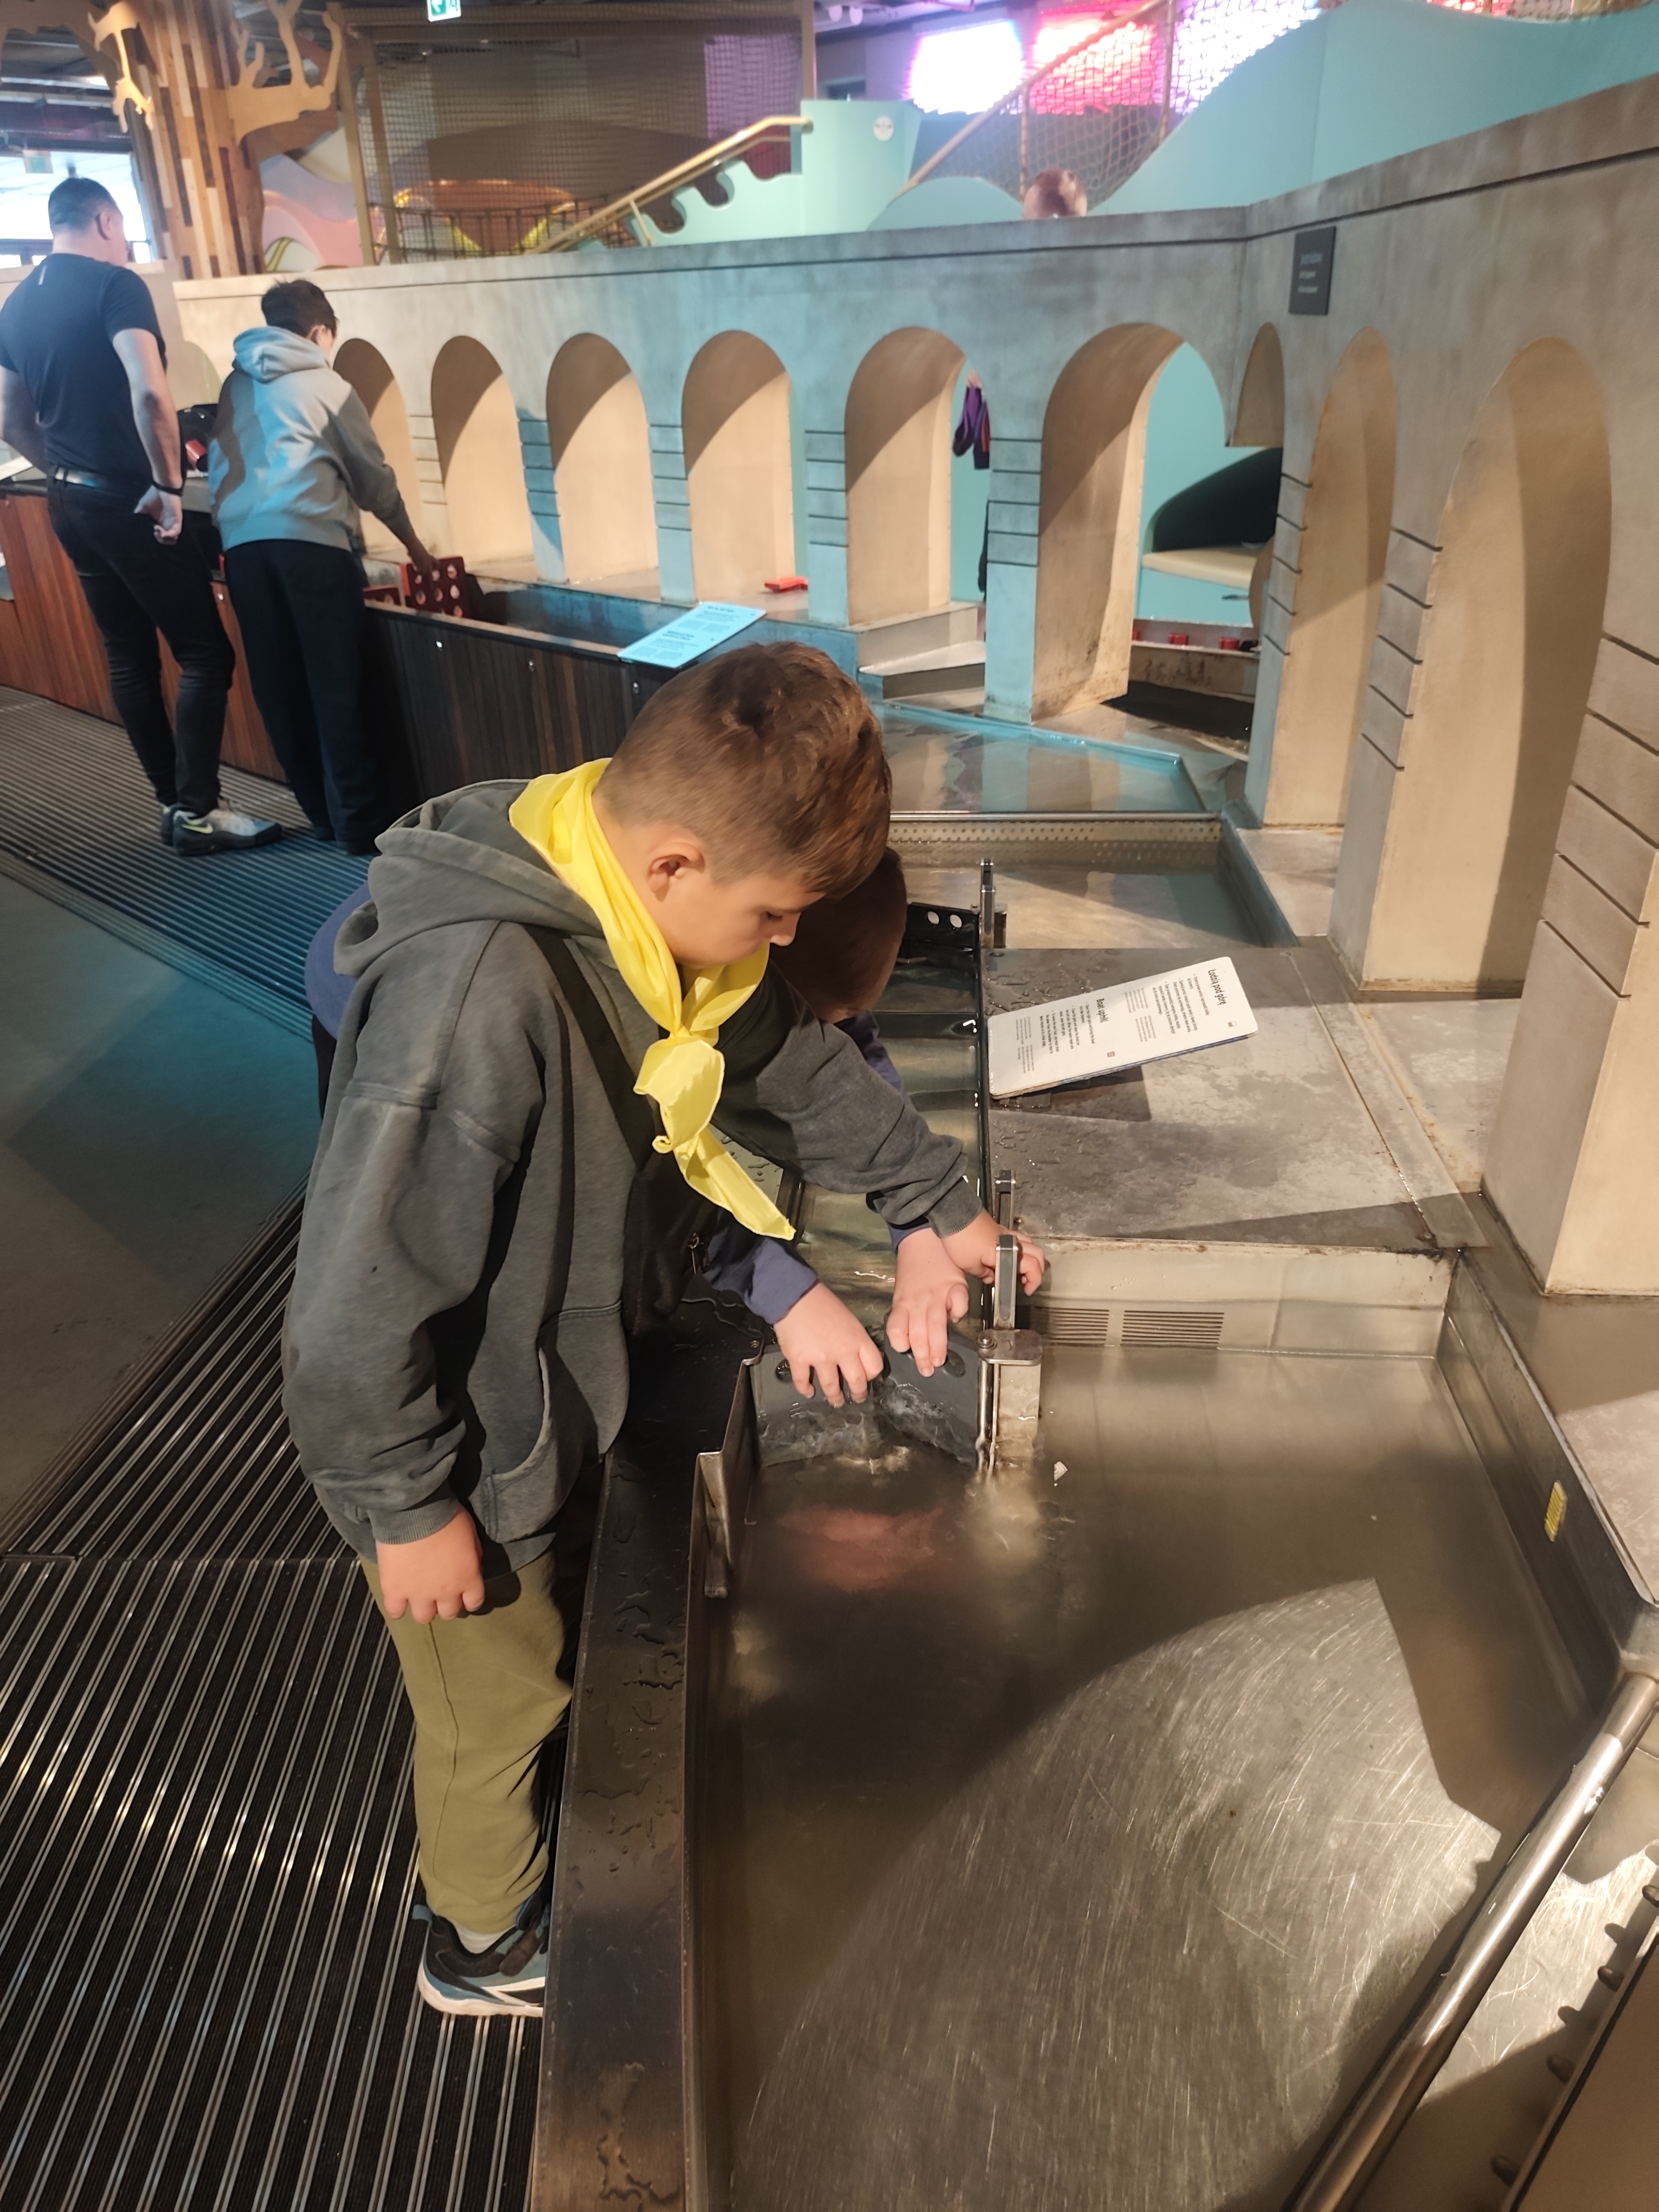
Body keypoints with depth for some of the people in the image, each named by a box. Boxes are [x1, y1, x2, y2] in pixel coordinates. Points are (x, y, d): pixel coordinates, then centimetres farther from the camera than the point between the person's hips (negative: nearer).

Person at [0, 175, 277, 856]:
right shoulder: (114, 284, -11)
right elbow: (149, 394, -26)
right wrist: (168, 483, -16)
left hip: (69, 503, 8)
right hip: (130, 501, -8)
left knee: (129, 657, 12)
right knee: (205, 653, -3)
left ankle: (173, 805, 18)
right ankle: (198, 811, -4)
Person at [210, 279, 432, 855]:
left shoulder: (234, 385, 25)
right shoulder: (327, 384, 12)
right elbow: (375, 478, 16)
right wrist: (415, 547, 27)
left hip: (242, 542, 4)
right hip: (311, 538, -4)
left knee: (279, 687, 8)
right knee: (335, 686, -5)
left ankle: (324, 816, 13)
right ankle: (361, 824, -5)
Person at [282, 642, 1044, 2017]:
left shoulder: (660, 920, -11)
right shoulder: (483, 990, -38)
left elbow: (799, 1068, 6)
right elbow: (357, 1298, -32)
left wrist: (945, 1202, 9)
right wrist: (411, 1509, -19)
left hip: (555, 1386, 7)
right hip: (456, 1453, -7)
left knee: (564, 1653, 30)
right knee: (499, 1708, 19)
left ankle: (558, 1855, 60)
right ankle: (486, 1944, 51)